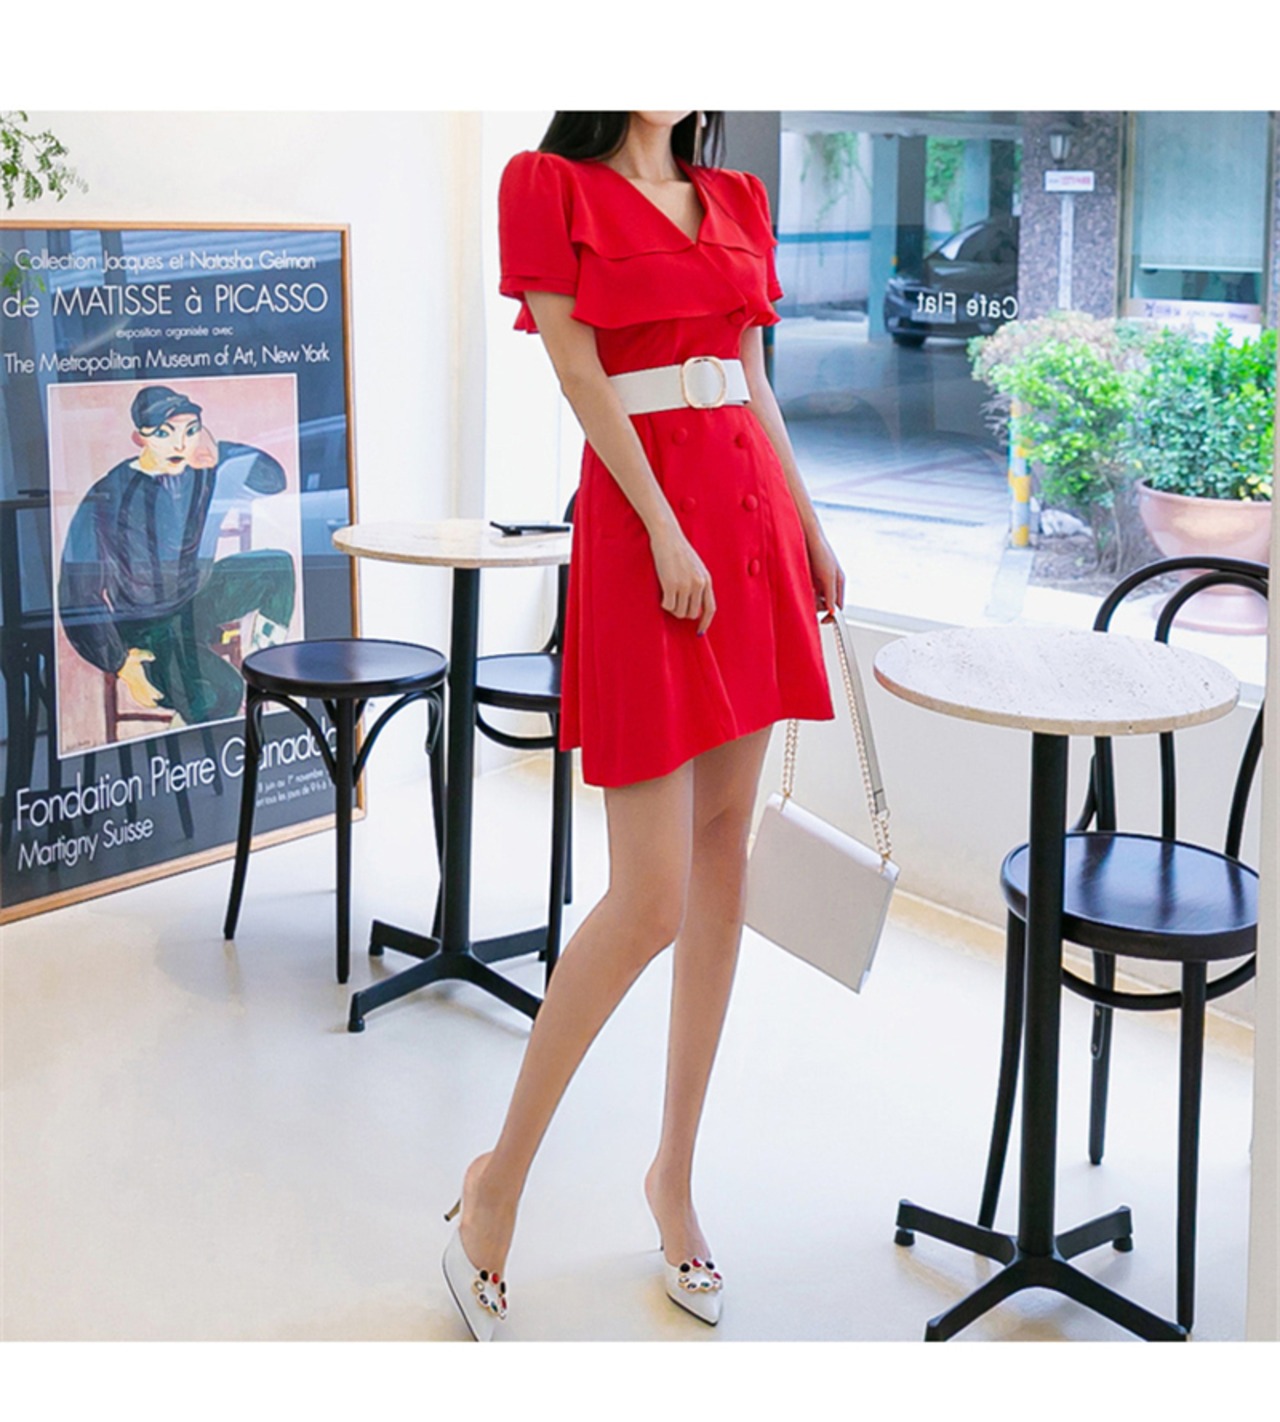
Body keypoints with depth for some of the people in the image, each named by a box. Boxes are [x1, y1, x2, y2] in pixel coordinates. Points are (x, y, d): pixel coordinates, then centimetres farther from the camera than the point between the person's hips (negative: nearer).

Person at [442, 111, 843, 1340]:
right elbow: (579, 373, -8)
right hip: (641, 521, -7)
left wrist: (809, 532, 15)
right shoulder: (547, 183, -1)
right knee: (649, 898, -9)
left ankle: (675, 1173, 21)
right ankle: (499, 1182, 9)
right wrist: (667, 535, -15)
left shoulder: (736, 200, 16)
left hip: (753, 514, 7)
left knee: (724, 852, 8)